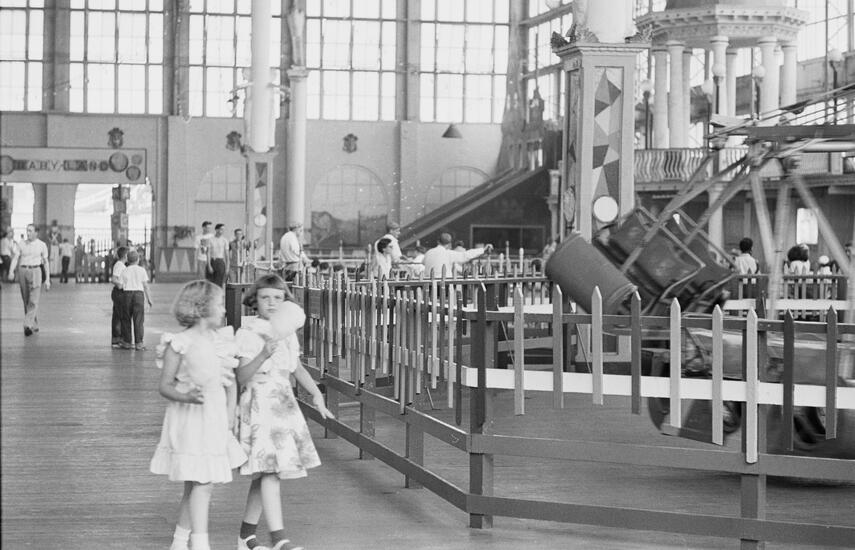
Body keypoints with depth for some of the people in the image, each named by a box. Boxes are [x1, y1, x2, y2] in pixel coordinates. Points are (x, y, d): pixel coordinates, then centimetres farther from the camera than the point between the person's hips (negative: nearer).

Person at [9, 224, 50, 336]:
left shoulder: (42, 245, 2)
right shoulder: (22, 244, 7)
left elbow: (46, 262, 4)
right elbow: (15, 258, -1)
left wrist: (47, 279, 1)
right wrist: (11, 271, -19)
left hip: (35, 272, -3)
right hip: (22, 271, 3)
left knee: (33, 301, -14)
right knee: (26, 301, 9)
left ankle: (28, 326, -22)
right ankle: (35, 325, 21)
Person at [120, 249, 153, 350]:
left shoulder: (124, 271, 4)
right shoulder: (141, 270, 3)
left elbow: (121, 286, -2)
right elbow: (145, 285, 2)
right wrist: (149, 298, 7)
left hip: (127, 293, 1)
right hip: (138, 293, -1)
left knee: (126, 319, 8)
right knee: (138, 319, 0)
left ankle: (127, 342, 7)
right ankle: (138, 342, -3)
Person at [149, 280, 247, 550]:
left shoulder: (222, 340, 8)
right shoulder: (180, 343, -11)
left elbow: (230, 383, 13)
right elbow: (164, 385, -9)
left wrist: (229, 419, 3)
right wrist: (185, 397, -27)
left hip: (215, 419, 7)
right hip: (189, 419, -7)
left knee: (195, 485, 13)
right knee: (201, 484, -12)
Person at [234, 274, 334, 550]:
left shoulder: (287, 332, 13)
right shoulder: (248, 334, -9)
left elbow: (297, 367, 21)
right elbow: (242, 376, -15)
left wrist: (315, 392, 8)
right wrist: (264, 353, -29)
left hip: (284, 403, 7)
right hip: (259, 405, -7)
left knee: (264, 473, 10)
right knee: (270, 470, -15)